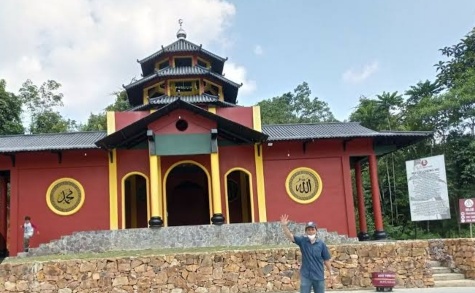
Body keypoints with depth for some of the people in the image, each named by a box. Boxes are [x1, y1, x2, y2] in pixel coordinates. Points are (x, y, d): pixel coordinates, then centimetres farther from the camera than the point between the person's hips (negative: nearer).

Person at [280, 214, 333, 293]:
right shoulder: (302, 241, -3)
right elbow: (290, 236, -14)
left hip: (319, 276, 1)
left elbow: (326, 260, 3)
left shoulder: (321, 244, -3)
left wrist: (331, 274, 3)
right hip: (306, 276, -1)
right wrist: (284, 226, -31)